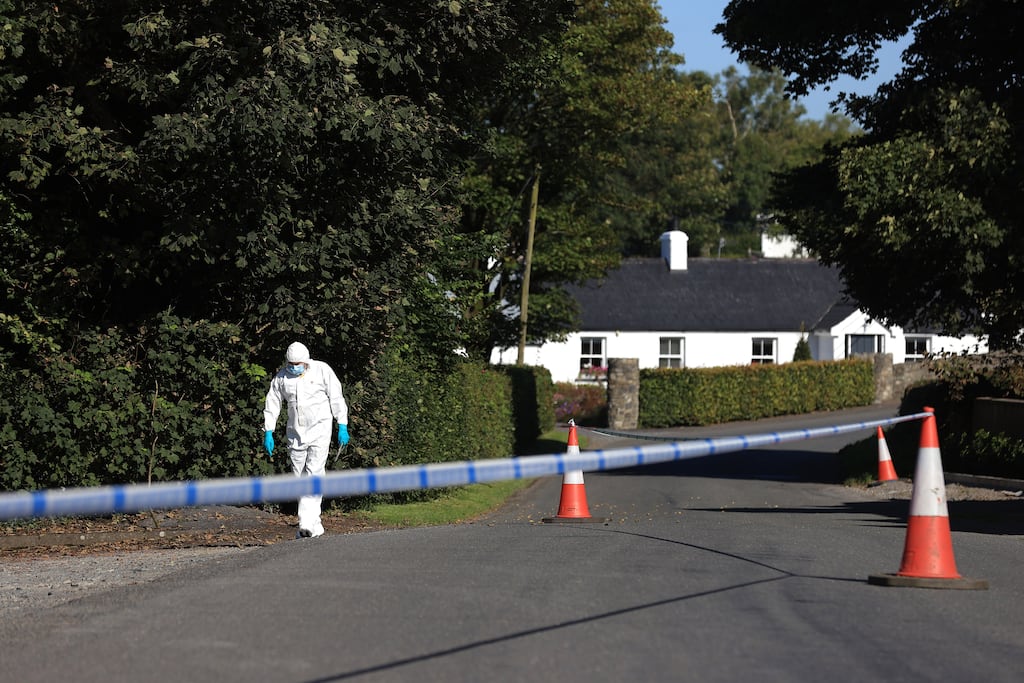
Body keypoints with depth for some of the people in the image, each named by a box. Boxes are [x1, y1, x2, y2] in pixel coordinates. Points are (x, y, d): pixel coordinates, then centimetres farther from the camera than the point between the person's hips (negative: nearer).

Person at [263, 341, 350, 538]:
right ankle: (314, 525, 8)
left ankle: (307, 523, -20)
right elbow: (272, 404, 9)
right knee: (300, 478, 2)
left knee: (314, 474, -15)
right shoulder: (281, 377, 4)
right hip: (295, 433, 4)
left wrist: (343, 427, -4)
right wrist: (268, 433, 4)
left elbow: (336, 398, 0)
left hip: (320, 429, -4)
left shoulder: (322, 370, -3)